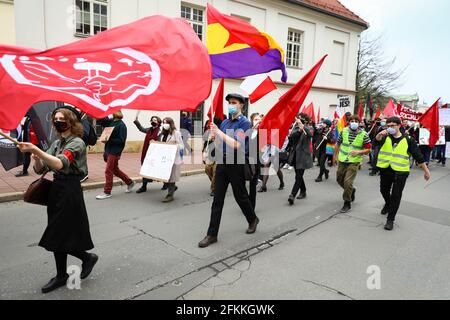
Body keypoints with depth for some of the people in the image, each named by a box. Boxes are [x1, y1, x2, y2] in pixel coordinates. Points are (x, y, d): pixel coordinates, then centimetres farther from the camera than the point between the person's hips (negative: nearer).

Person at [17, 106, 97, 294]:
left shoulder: (77, 143, -11)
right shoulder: (56, 143, 12)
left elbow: (60, 164, -28)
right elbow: (40, 169, 7)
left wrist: (35, 149, -36)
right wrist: (36, 157, -13)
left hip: (70, 192, -8)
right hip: (56, 190, 8)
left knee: (60, 236, -2)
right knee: (56, 236, 12)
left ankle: (87, 257, 22)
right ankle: (61, 276, 26)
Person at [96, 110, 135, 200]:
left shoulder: (121, 125, -13)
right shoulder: (111, 122, 8)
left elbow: (121, 140, -17)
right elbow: (100, 121, 17)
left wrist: (108, 140, -22)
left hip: (115, 151, -8)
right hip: (108, 150, 8)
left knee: (108, 171, -2)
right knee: (115, 170, 18)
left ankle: (107, 192, 10)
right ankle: (129, 182, 34)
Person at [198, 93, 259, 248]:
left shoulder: (244, 122, -8)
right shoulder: (225, 122, 12)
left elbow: (236, 144, -20)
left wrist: (219, 132, -19)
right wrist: (215, 137, -5)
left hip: (236, 163, -6)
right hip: (222, 162, 6)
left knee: (240, 196, 9)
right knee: (217, 199, 4)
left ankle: (253, 219, 37)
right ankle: (212, 234, 9)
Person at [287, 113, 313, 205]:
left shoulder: (308, 128, -4)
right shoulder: (296, 127, 8)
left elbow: (310, 133, -29)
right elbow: (291, 136, -8)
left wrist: (302, 125, -45)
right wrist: (299, 130, -25)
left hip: (303, 155, -6)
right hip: (295, 154, 6)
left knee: (299, 176, -11)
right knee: (299, 175, 16)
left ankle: (292, 195, -16)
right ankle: (303, 192, 32)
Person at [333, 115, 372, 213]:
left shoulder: (363, 134, -10)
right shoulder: (344, 131, -2)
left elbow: (368, 149, -4)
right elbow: (338, 144, 10)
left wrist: (358, 152, -22)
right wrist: (335, 156, 14)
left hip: (354, 162, -4)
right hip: (342, 160, 4)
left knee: (348, 182, -11)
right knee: (340, 180, 16)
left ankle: (347, 204, 7)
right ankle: (351, 190, 46)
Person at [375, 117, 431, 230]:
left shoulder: (407, 140, -4)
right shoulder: (385, 137, 0)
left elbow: (418, 156, 0)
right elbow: (378, 140, -24)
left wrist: (426, 170, 2)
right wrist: (380, 134, -47)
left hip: (400, 171, -3)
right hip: (385, 170, 3)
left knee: (396, 195, -2)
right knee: (384, 190, 21)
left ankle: (390, 219, 10)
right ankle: (388, 204, 53)